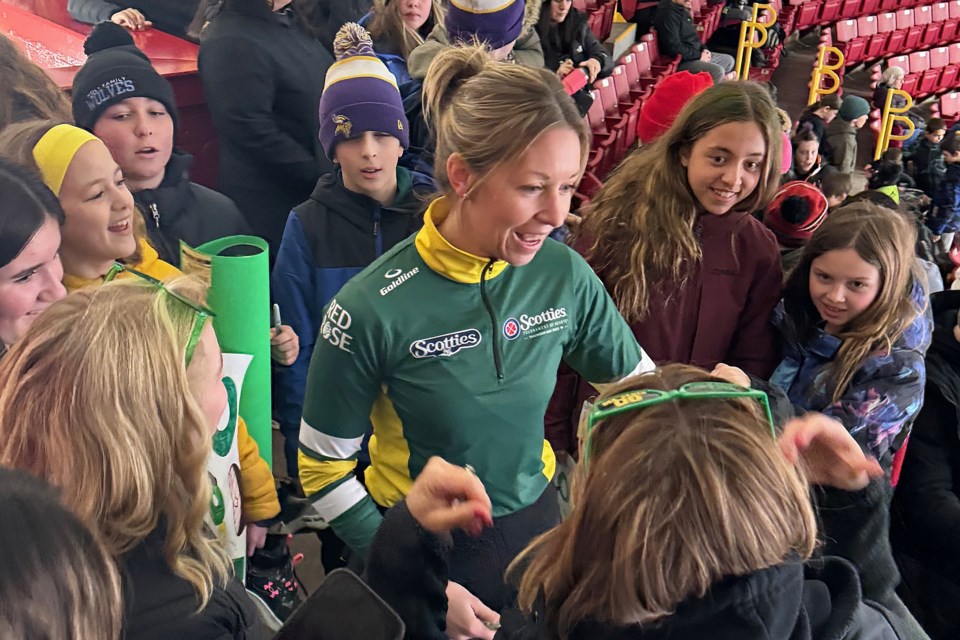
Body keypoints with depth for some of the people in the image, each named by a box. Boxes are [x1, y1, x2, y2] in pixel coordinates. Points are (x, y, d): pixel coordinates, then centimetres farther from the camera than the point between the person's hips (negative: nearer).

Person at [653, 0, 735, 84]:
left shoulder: (682, 10, 12)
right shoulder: (667, 14, -21)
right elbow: (674, 47, -27)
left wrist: (703, 49, 5)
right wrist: (699, 56, -17)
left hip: (693, 54, 11)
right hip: (681, 61, -11)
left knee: (729, 60, 15)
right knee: (718, 71, -25)